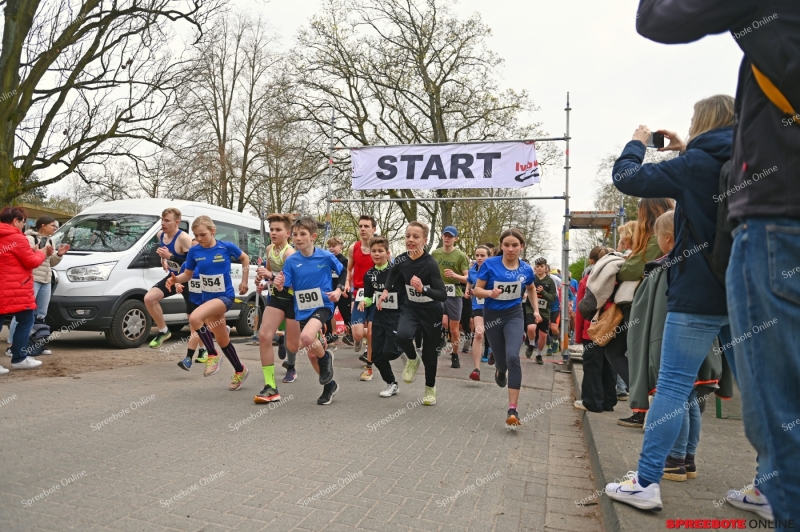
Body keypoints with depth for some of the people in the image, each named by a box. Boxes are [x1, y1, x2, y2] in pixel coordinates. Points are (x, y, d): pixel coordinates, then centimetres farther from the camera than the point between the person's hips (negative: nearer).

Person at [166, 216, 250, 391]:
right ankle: (240, 371, 35)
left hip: (225, 296, -5)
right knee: (223, 340, 14)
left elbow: (245, 259, 6)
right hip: (208, 297, 5)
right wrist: (175, 279, -13)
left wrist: (244, 282, 5)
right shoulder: (194, 251, -3)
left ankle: (212, 356, -11)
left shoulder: (227, 247, -12)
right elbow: (188, 274, 8)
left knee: (195, 318, -30)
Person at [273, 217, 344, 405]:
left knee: (307, 337, -32)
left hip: (322, 306, -4)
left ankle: (326, 358, 1)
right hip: (302, 310, 4)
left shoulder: (326, 256, -11)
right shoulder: (291, 261, -5)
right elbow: (285, 288, -2)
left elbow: (343, 273, 3)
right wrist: (279, 285, -25)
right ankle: (329, 385, 34)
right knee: (311, 354, 11)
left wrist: (339, 290, -13)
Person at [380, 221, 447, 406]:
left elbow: (443, 295, -29)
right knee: (402, 336, -27)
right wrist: (386, 291, 10)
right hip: (411, 308, 3)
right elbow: (393, 273, 17)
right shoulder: (401, 260, -10)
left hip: (431, 311, -3)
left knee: (429, 353, 8)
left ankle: (430, 388, 34)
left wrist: (423, 289, -43)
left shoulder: (430, 264, -24)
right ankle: (412, 359, 7)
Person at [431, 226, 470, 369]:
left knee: (454, 329, 6)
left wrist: (454, 275, -24)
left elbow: (467, 278, -7)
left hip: (454, 294, -1)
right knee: (443, 322, -24)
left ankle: (455, 355, 25)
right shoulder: (434, 253, 6)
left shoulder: (461, 255, -4)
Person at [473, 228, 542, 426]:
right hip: (492, 316, 0)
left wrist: (536, 310, 8)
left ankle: (512, 409, -16)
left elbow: (531, 289, 17)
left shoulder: (526, 269, -4)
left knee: (513, 357, -20)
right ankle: (499, 371, 51)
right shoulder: (490, 264, -13)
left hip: (514, 315, 0)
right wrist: (490, 292, -28)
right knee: (501, 360, 8)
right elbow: (477, 289, -8)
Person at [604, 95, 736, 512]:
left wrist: (637, 143, 12)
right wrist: (684, 152, 25)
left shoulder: (698, 164, -7)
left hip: (699, 292, -7)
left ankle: (646, 483, -1)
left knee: (672, 387, -5)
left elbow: (626, 178, -6)